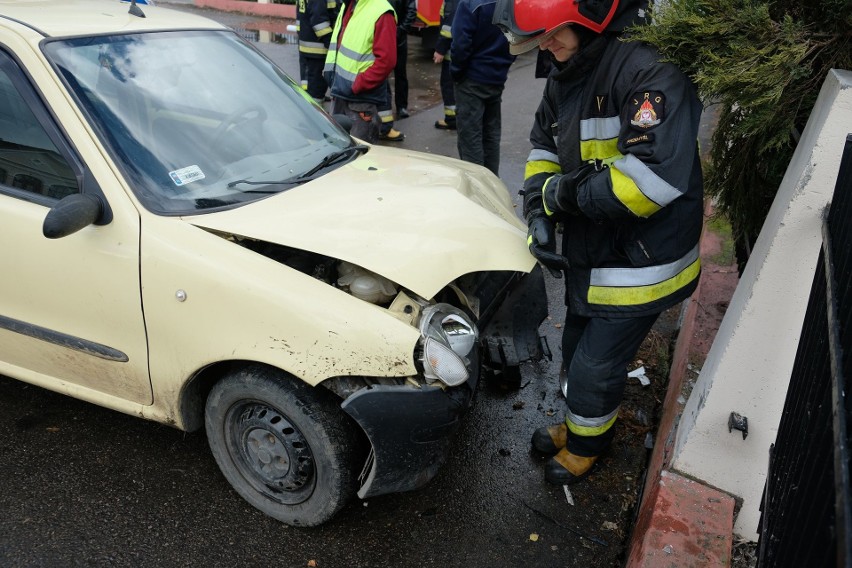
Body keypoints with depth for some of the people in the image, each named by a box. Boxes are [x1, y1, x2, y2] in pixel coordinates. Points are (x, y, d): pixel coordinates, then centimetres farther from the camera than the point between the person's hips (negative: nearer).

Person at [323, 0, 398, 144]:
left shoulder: (381, 13, -16)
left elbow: (386, 61, -22)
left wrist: (356, 86, -20)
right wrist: (330, 70, 7)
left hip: (362, 99, -8)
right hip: (339, 93, 9)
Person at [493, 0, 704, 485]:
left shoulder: (649, 75, -26)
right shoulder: (565, 81, 2)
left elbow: (655, 177, -37)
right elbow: (545, 147, 12)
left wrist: (563, 193, -24)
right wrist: (540, 211, -6)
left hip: (638, 266, -8)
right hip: (588, 257, 8)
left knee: (595, 367, 8)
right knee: (578, 351, 24)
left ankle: (587, 444, 38)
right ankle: (580, 425, 51)